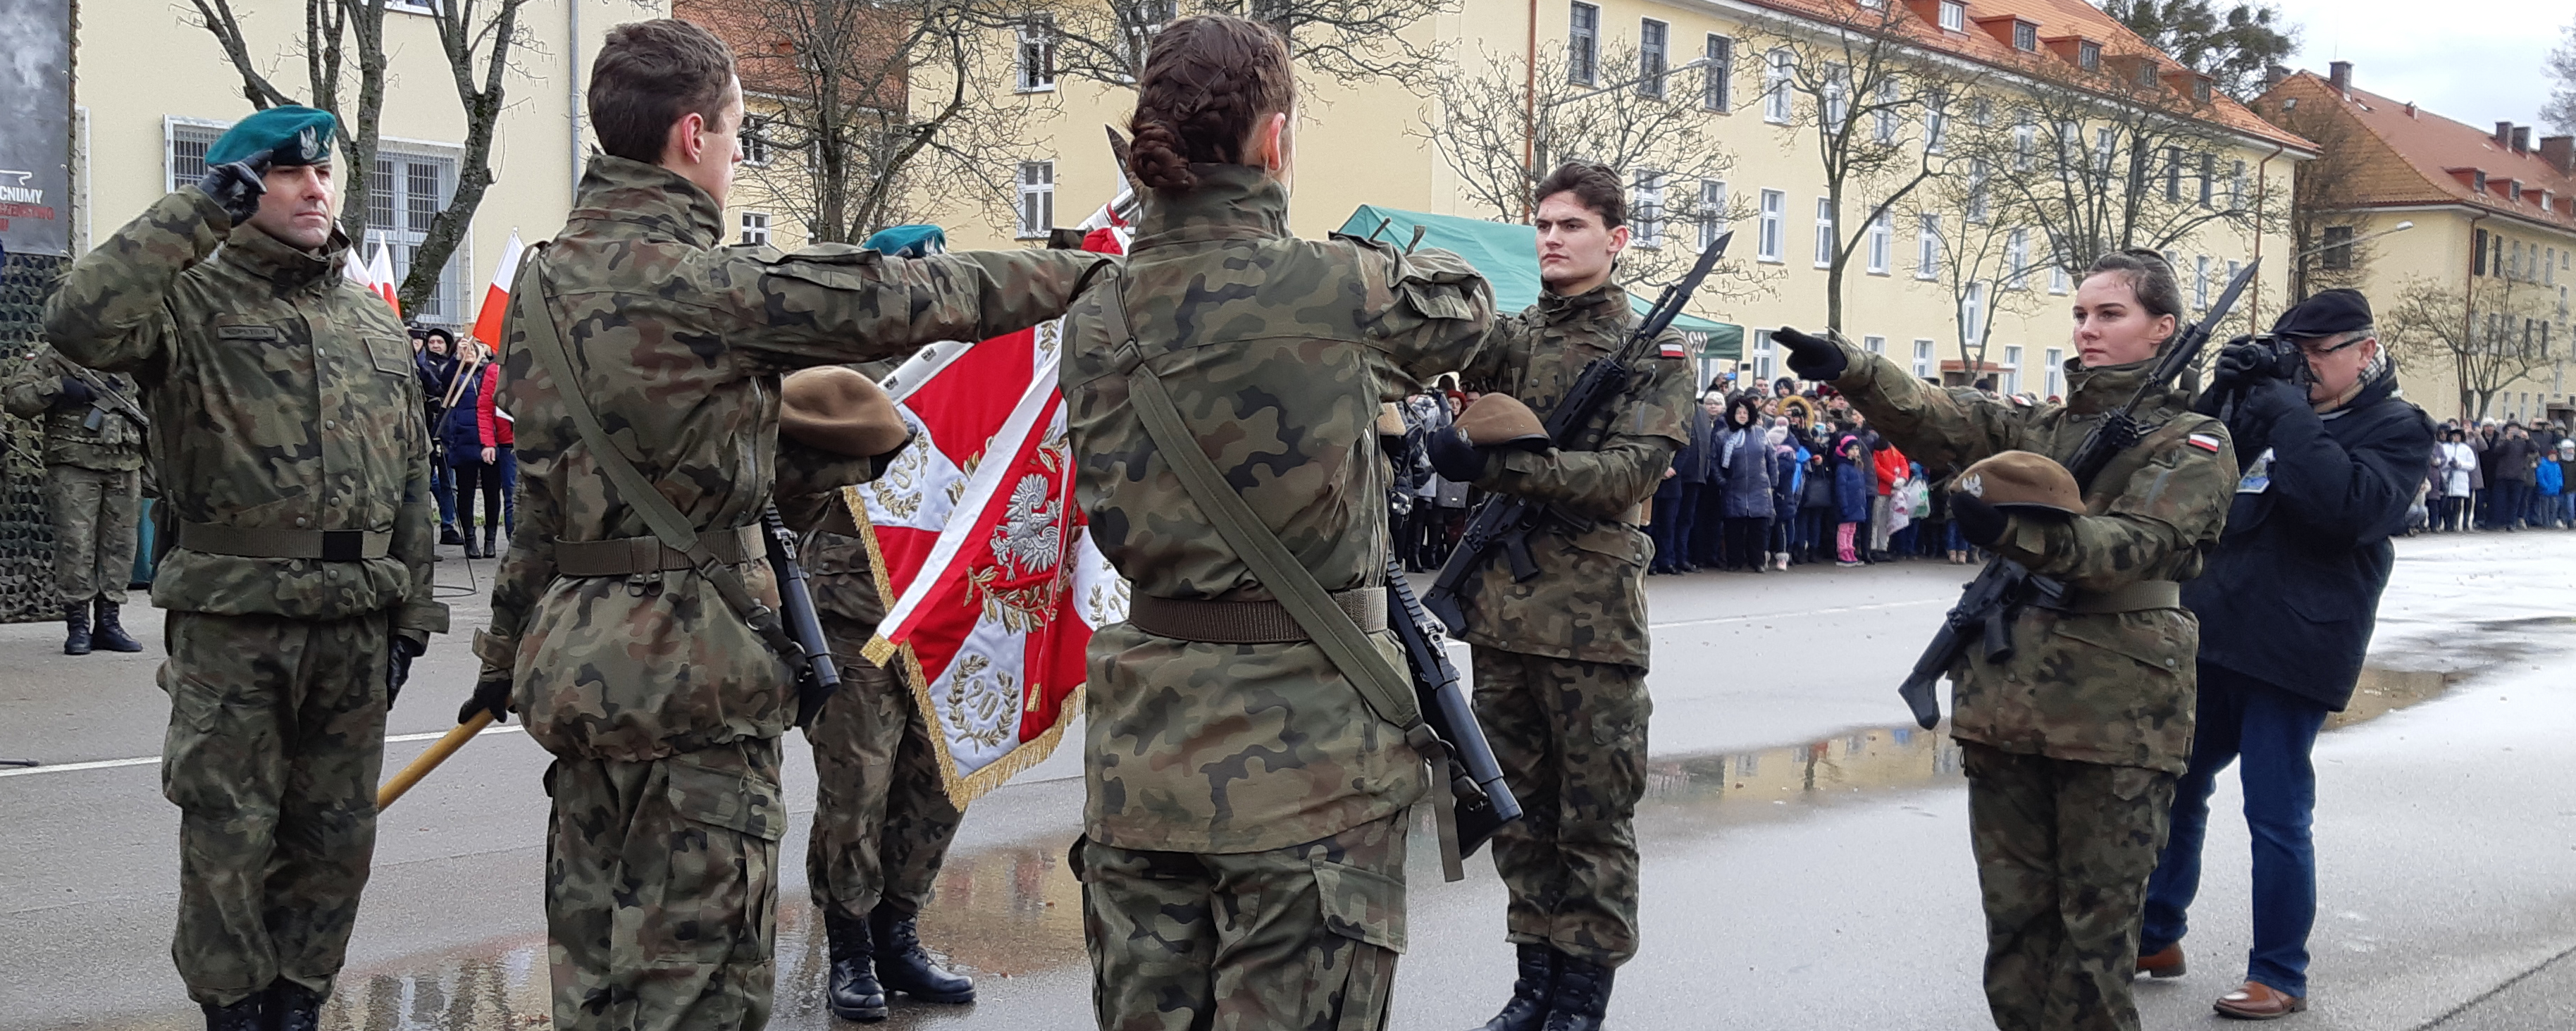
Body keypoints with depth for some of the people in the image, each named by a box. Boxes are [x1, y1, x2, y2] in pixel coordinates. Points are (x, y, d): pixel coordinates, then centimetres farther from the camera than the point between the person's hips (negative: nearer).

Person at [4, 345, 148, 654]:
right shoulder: (58, 357, 4)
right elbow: (17, 398, -3)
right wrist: (58, 387, -17)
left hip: (125, 468, 4)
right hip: (74, 467, -4)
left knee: (119, 546, 4)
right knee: (75, 546, -6)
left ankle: (108, 622, 12)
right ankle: (78, 625, -1)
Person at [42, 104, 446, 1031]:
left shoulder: (376, 325, 13)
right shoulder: (193, 304, -3)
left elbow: (412, 483, 15)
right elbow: (79, 323, -25)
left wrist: (412, 614, 11)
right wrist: (195, 212, -20)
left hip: (356, 628, 5)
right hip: (233, 626, -4)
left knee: (334, 840, 11)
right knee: (228, 841, 2)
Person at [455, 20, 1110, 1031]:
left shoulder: (540, 281, 9)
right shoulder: (708, 283, -17)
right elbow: (911, 299, -13)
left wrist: (508, 646, 25)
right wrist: (1085, 270, 0)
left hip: (571, 654, 9)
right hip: (689, 662, -8)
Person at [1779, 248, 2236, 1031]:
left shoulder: (2193, 442, 0)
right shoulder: (2041, 428, 16)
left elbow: (2139, 543, -17)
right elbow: (1944, 422, -2)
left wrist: (2016, 532, -33)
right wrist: (1850, 371, -20)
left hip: (2115, 716, -5)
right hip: (2007, 702, 5)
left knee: (2095, 925, 0)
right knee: (2014, 916, 10)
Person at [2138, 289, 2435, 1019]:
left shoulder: (2396, 429, -4)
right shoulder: (2273, 406, 14)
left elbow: (2353, 507, -22)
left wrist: (2290, 420, -19)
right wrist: (2224, 395, -4)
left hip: (2291, 652, -6)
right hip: (2212, 634, 7)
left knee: (2277, 815, -2)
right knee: (2175, 789, 14)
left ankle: (2279, 977, 10)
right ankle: (2155, 938, 29)